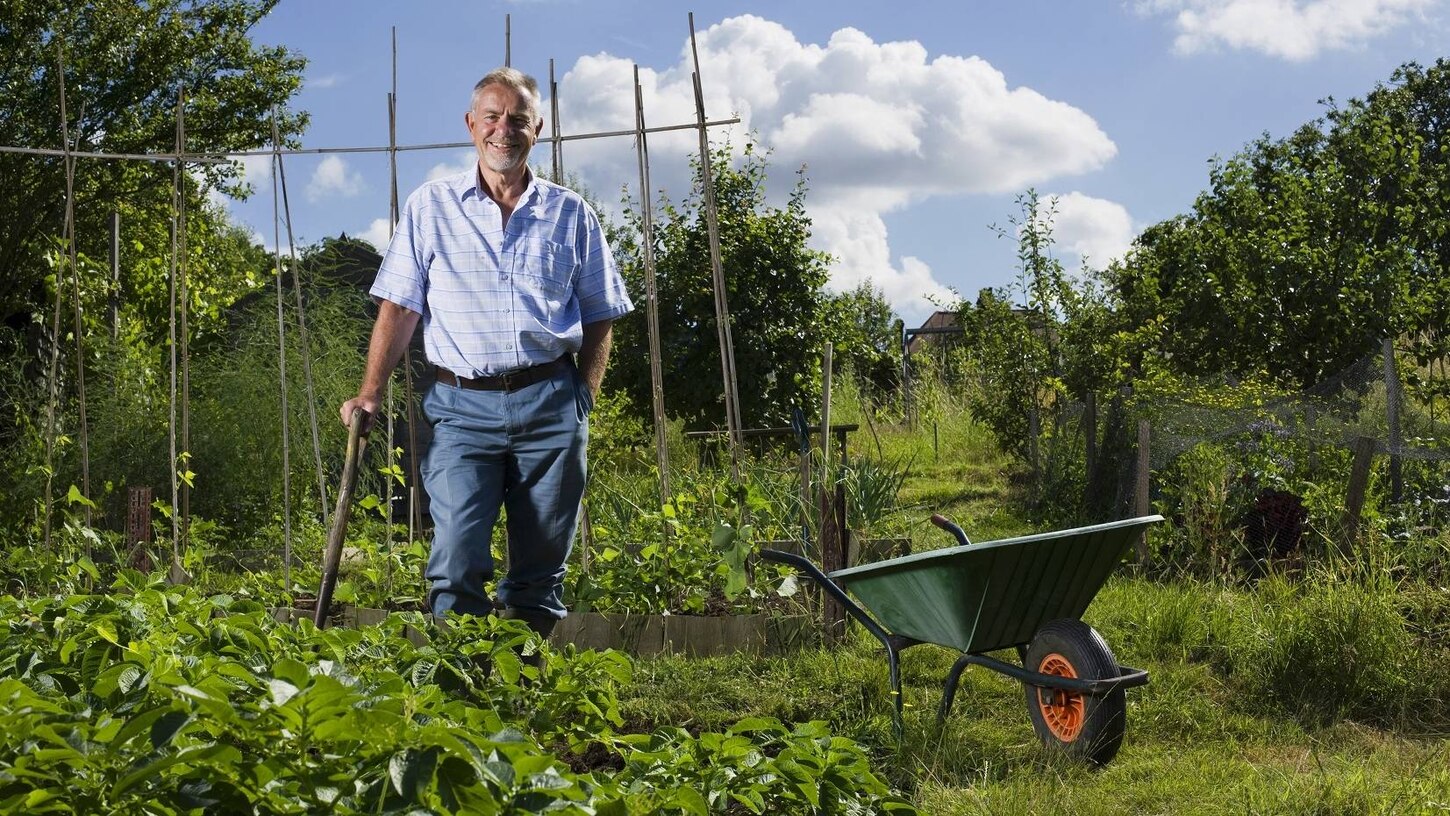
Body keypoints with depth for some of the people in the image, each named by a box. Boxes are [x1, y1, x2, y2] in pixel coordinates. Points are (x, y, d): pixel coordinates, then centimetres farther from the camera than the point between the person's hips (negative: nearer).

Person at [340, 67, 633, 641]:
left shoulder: (570, 214, 11)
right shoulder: (431, 206, 8)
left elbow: (600, 318, 14)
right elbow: (399, 308, 5)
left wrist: (584, 397, 3)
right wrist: (370, 393, -4)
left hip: (550, 403, 2)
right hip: (462, 405, -1)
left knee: (541, 570, 5)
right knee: (456, 566, -11)